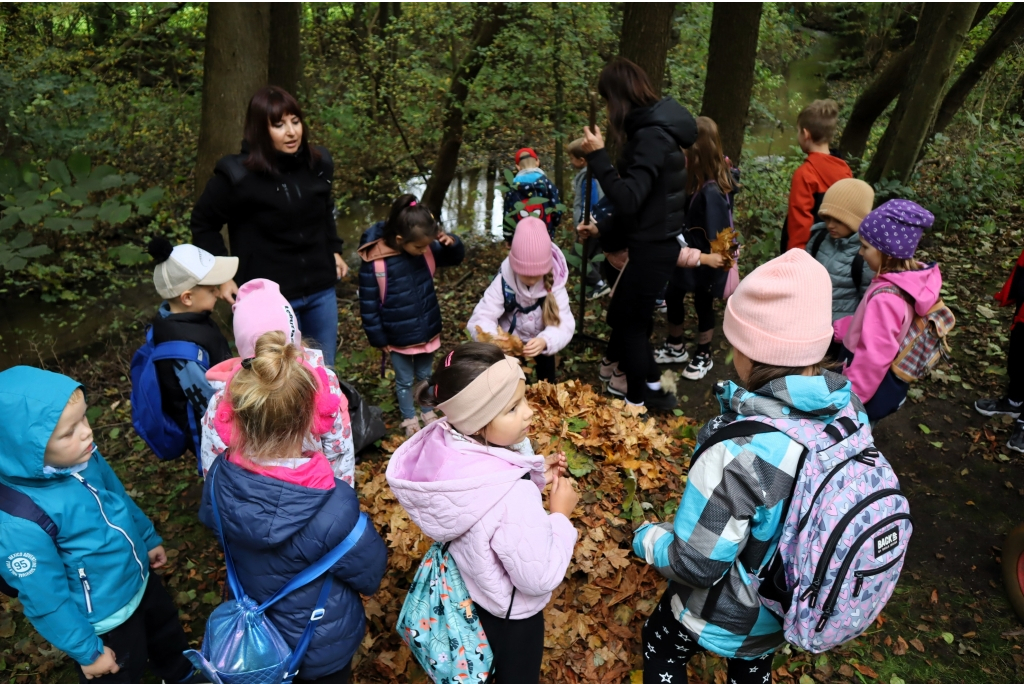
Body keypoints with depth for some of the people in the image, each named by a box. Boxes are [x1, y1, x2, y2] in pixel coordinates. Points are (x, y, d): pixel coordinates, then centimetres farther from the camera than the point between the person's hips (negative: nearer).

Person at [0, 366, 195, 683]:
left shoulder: (82, 457, -17)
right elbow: (45, 600, -25)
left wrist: (149, 540, 17)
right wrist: (87, 651, -13)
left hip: (139, 580, 7)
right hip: (103, 622, -7)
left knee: (168, 632, 33)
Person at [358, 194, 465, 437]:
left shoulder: (425, 250, -10)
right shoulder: (374, 263, -25)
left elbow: (455, 259, 6)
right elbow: (368, 305, -16)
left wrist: (451, 243, -17)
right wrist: (379, 339, -10)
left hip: (427, 332, 4)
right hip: (399, 339, -4)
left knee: (425, 376, 24)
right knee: (404, 382, 16)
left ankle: (428, 412, 45)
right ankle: (409, 419, 38)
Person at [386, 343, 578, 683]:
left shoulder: (444, 445, -22)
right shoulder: (510, 497, -44)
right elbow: (540, 577, -29)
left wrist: (534, 476, -9)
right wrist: (560, 514, -18)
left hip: (466, 583, 6)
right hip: (509, 610, -6)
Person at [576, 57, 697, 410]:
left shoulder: (652, 137, -21)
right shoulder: (651, 129, 11)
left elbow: (628, 199, -29)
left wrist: (597, 156, -24)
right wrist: (602, 230, 20)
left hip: (653, 247, -10)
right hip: (651, 241, 10)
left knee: (631, 322, 4)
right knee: (624, 314, 20)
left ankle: (639, 401, 20)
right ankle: (651, 386, 32)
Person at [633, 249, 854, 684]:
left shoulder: (740, 455, -41)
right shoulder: (850, 412, -20)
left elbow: (695, 564, -28)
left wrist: (645, 538, -9)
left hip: (730, 612, -5)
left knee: (660, 647, 27)